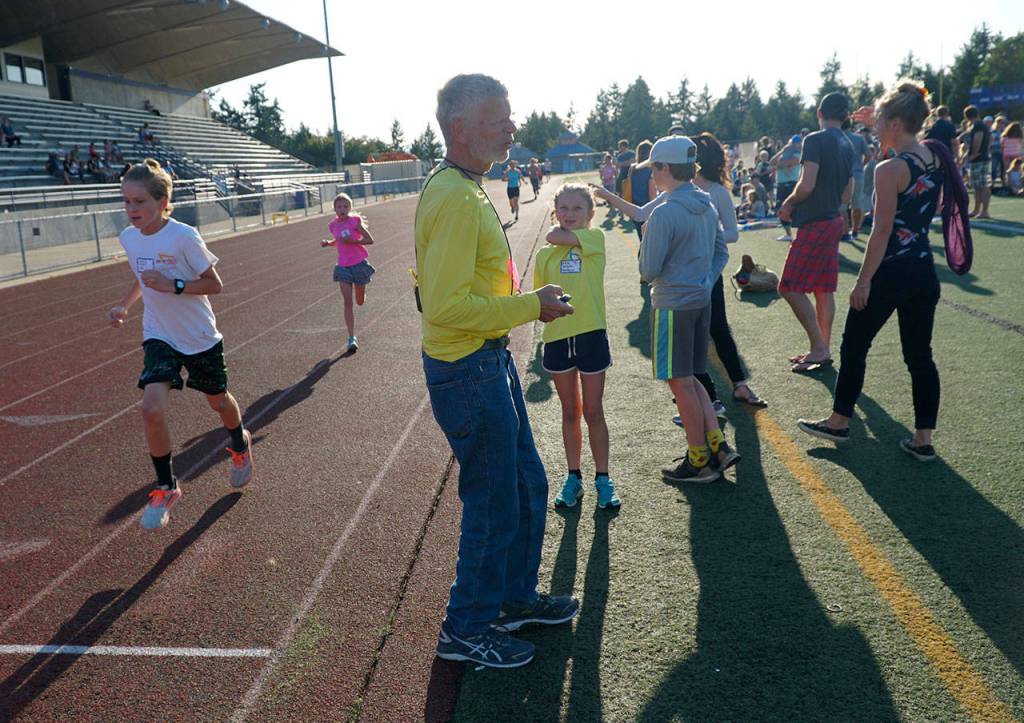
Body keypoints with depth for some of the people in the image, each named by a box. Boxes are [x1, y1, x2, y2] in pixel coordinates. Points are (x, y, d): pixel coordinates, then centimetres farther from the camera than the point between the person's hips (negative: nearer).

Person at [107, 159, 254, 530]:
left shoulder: (184, 236, -20)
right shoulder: (129, 238, -2)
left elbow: (214, 283, -15)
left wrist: (173, 286, -29)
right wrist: (124, 306, 2)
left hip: (200, 338, -3)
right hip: (159, 336, 3)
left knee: (218, 401, 16)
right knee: (151, 407, -17)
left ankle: (240, 445, 51)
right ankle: (166, 488, 1)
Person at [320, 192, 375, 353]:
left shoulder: (355, 221, -10)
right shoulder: (333, 225, 3)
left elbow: (370, 240, -11)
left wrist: (352, 241, -23)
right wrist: (328, 243, 1)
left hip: (359, 264, -2)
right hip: (343, 267, 2)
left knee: (360, 302, 9)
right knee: (347, 302, -8)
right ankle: (352, 338, -7)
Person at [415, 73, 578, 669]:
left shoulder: (464, 190, 11)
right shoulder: (455, 200, -22)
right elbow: (447, 306, -28)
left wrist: (526, 302, 12)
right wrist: (531, 305, -18)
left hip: (492, 361, 10)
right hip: (469, 372, -10)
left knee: (528, 487, 21)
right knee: (494, 506, 5)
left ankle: (516, 598, 40)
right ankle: (466, 629, 25)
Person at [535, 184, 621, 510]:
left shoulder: (595, 238, -5)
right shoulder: (545, 255, 5)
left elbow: (554, 236, -17)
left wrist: (563, 232, 2)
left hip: (591, 334, -3)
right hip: (558, 337, 3)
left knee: (593, 411, 8)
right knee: (570, 412, 14)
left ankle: (603, 480, 24)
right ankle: (573, 478, 28)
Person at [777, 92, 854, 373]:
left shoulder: (815, 140, -12)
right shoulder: (847, 146, 14)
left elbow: (807, 185, -20)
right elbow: (847, 194, 18)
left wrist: (788, 204, -3)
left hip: (815, 224, -9)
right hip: (834, 221, 9)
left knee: (791, 288, -6)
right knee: (824, 290, 12)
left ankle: (819, 347, -5)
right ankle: (823, 350, 17)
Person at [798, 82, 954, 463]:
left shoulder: (890, 170, -17)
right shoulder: (935, 156, 6)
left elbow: (882, 231, -18)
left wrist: (863, 281, -13)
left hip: (889, 273, -7)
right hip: (924, 272, 7)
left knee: (854, 346, 10)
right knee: (919, 355, 11)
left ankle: (839, 422, 23)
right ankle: (923, 438, 16)